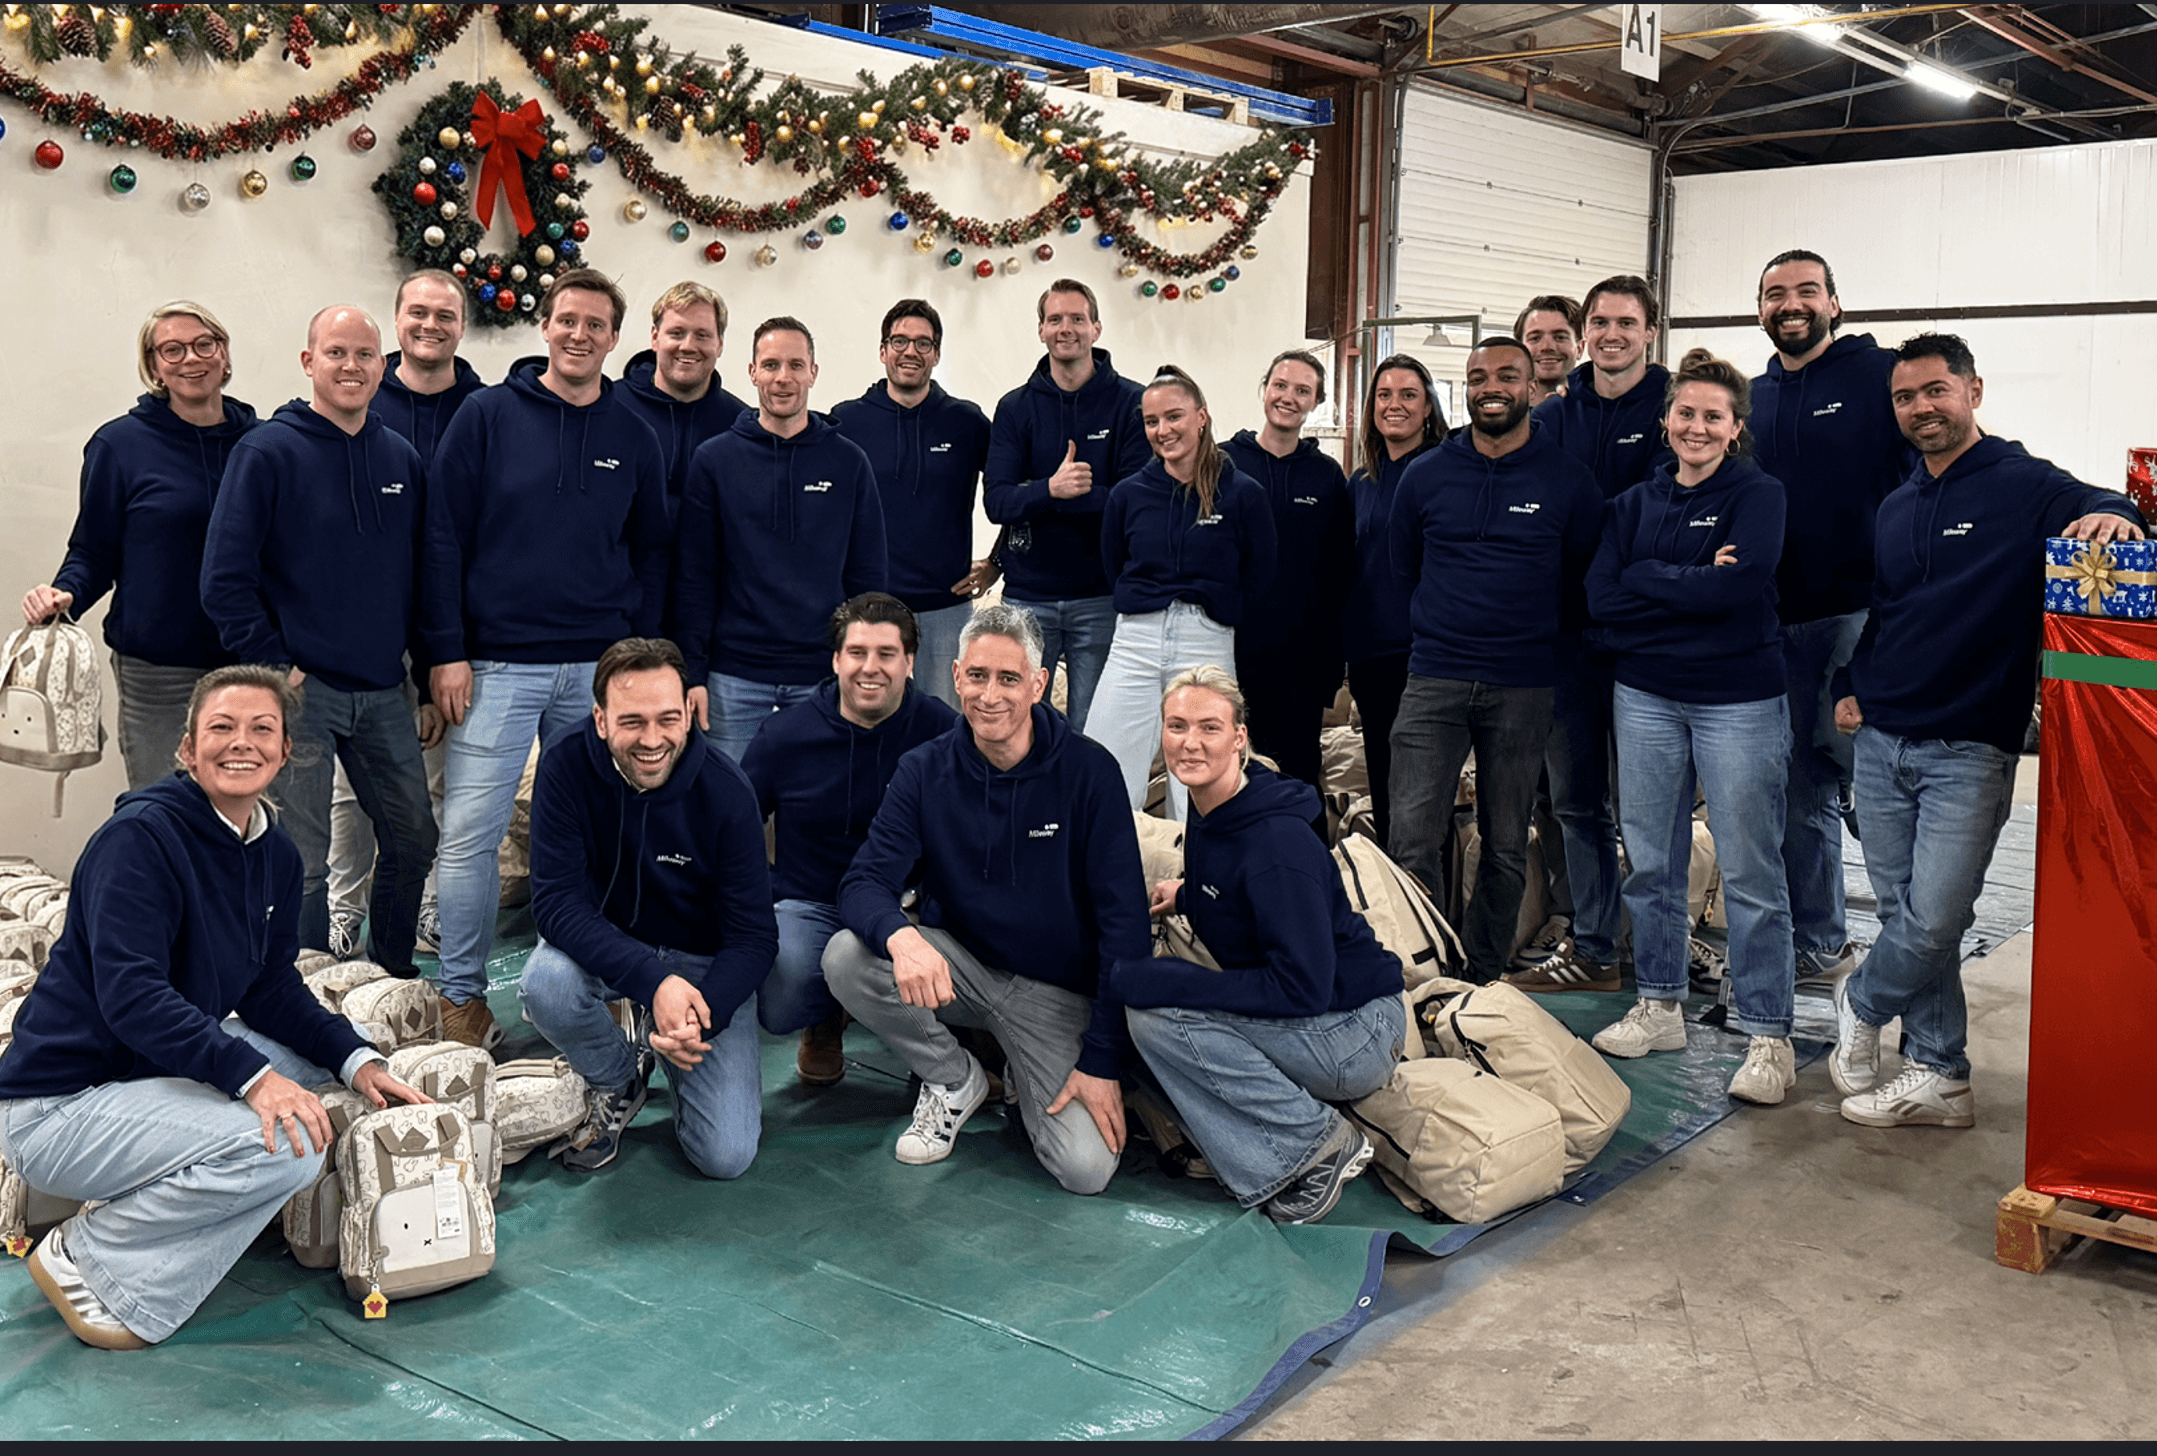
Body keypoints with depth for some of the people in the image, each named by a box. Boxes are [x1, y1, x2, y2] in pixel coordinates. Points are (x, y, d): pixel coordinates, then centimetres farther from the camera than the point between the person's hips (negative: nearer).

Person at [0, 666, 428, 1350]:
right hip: (58, 1106, -9)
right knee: (287, 1145, -25)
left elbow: (272, 987, 9)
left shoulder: (276, 855, 5)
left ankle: (135, 1203, 8)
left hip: (158, 1065, 9)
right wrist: (250, 1075, -37)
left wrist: (354, 1058, -6)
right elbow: (131, 995, -28)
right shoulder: (141, 836, -20)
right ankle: (87, 1263, -5)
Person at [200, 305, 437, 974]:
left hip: (382, 691, 5)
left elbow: (421, 570, 16)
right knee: (301, 864, -1)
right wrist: (276, 666, -11)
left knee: (414, 839, 11)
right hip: (300, 690, -5)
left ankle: (392, 983, 29)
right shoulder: (268, 452, -7)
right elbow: (225, 580, -9)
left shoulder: (402, 458, 9)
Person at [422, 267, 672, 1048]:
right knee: (470, 834, -4)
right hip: (498, 664, -2)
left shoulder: (635, 438, 8)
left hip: (601, 669, 3)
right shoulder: (487, 416, 0)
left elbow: (650, 553, 14)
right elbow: (443, 538, -2)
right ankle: (463, 998, 9)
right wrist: (447, 651, -7)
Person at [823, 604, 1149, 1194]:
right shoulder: (924, 771, -6)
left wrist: (1103, 1060, -18)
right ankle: (954, 1079, 2)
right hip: (956, 965, 3)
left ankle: (1024, 1076, 15)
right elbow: (865, 882, -13)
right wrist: (901, 936, -39)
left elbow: (1124, 920, -14)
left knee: (1087, 1169, -21)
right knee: (846, 957, -26)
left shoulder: (1088, 772, -14)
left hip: (1055, 989, -2)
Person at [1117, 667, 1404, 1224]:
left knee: (1156, 1010, -22)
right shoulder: (1210, 812, 4)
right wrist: (1185, 895, 8)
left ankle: (1316, 1139, -10)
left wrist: (1158, 980, -27)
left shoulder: (1277, 841, -24)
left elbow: (1304, 987, -27)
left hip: (1355, 1032, -10)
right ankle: (1273, 1172, -2)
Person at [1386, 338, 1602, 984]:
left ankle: (1482, 984, 20)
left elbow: (1587, 582, 10)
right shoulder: (1425, 476, 5)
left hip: (1524, 688, 0)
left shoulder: (1568, 481, 1)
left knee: (1506, 847, 8)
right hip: (1434, 680, 1)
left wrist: (1540, 641, 8)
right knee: (1413, 837, -9)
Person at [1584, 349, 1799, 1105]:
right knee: (1651, 863, 10)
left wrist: (1649, 581, -11)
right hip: (1646, 696, 4)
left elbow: (1744, 585, -20)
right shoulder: (1637, 502, 9)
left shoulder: (1758, 493, -2)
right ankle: (1659, 1007, 24)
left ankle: (1768, 1036, 6)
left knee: (1750, 872, -2)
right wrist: (1696, 583, -13)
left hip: (1739, 701, -4)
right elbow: (1600, 596, -5)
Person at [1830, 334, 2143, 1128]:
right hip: (1881, 742, 6)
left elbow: (2092, 512, -20)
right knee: (1907, 916, 7)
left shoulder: (2026, 485, -5)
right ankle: (1938, 1078, 18)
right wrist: (1852, 685, 12)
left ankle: (1860, 1004, 21)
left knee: (1935, 921, -8)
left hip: (1968, 751, -6)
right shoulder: (1896, 506, 15)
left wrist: (2112, 514, -43)